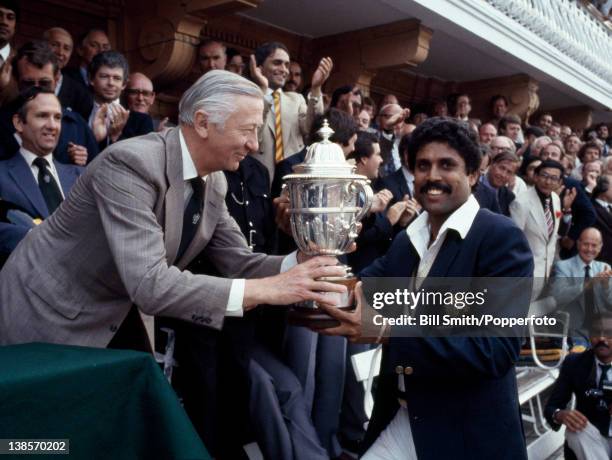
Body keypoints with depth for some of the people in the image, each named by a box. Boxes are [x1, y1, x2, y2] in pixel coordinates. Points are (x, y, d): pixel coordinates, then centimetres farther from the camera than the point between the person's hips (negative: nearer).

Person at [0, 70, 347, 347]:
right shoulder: (130, 163, -30)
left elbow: (237, 263, -2)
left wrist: (302, 262, -21)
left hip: (110, 321, 7)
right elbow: (149, 284, -37)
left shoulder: (214, 182, -5)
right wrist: (267, 289, -38)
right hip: (47, 315, -7)